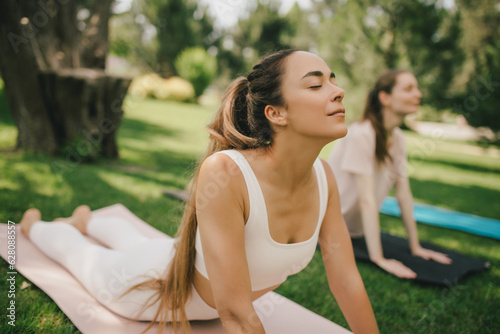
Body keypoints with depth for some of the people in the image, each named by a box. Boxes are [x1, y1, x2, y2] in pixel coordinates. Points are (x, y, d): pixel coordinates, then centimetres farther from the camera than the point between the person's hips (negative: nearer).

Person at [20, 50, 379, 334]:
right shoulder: (225, 172, -44)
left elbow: (347, 279, -14)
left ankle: (86, 219, 68)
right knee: (84, 255, 27)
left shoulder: (323, 176, -24)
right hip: (161, 286, -5)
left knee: (136, 243, 36)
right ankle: (34, 225, 61)